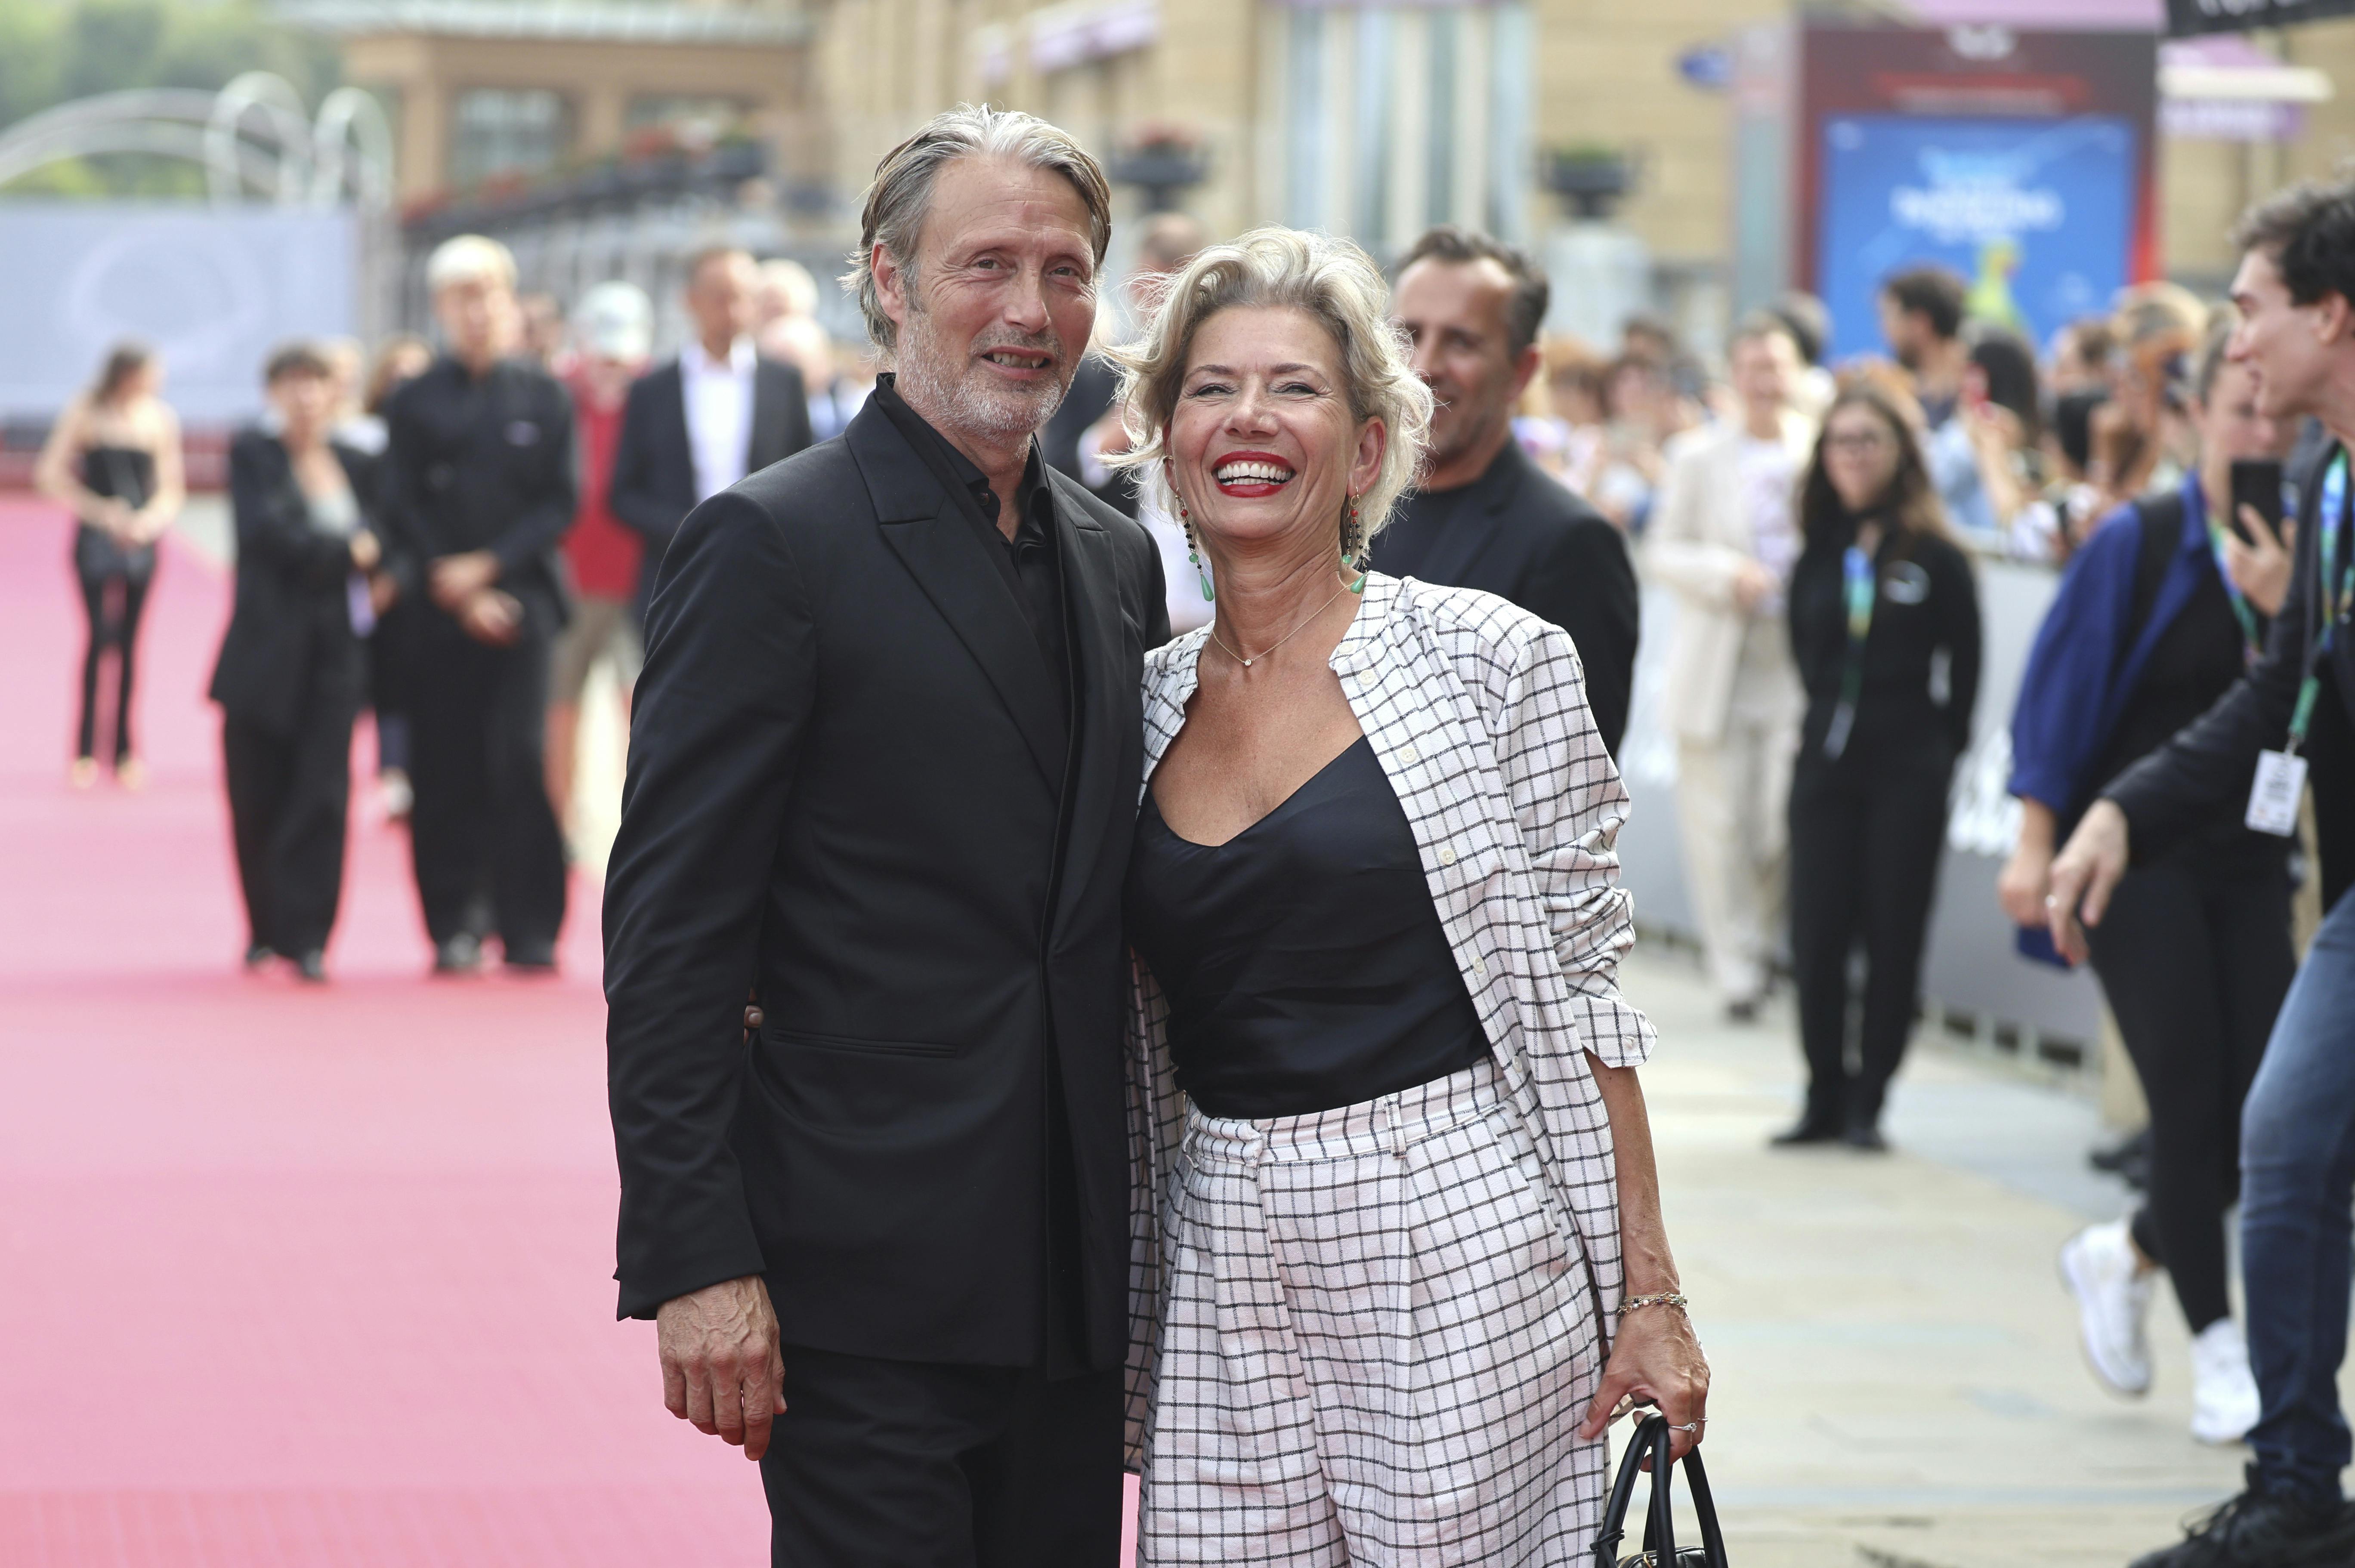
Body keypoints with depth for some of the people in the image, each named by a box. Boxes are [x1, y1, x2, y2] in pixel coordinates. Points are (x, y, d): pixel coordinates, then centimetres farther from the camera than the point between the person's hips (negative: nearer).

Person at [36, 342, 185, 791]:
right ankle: (86, 750, -4)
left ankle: (125, 751, 11)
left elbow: (171, 489, 10)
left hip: (141, 541, 3)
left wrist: (154, 519, -10)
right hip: (97, 539, -3)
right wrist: (100, 510, -12)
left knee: (129, 642, 5)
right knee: (101, 635, -10)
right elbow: (51, 475, -3)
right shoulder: (86, 413, -4)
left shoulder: (161, 419, 3)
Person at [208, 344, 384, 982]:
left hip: (335, 648, 2)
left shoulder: (354, 464, 13)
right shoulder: (252, 455, 3)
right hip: (267, 652, -2)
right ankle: (266, 929, 19)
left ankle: (305, 935, -7)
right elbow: (265, 533, -10)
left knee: (322, 794, -9)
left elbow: (376, 541, 15)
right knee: (258, 797, 3)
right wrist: (346, 552, -7)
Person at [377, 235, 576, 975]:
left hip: (522, 602, -1)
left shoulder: (544, 398, 9)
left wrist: (486, 567, -8)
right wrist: (452, 592, -7)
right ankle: (456, 927, 6)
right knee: (446, 771, -1)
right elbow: (405, 517, 4)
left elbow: (558, 505, 3)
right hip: (439, 612, 1)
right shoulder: (415, 404, 9)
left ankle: (530, 932, -5)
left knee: (519, 762, -10)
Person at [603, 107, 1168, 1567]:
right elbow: (669, 932, -11)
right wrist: (696, 1262, -17)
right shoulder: (771, 545, -8)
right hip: (868, 1281, -6)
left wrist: (1148, 1225, 13)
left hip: (1079, 1274, 7)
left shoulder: (1117, 557, 13)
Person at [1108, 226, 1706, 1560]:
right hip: (1226, 1274, 4)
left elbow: (1584, 992, -3)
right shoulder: (1143, 706, 10)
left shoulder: (1491, 660, -3)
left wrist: (1651, 1298, -6)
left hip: (1459, 1246, -4)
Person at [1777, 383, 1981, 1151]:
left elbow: (1965, 668, 1)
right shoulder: (1818, 561, 9)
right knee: (1816, 940, 0)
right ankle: (1825, 1099, 12)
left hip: (1909, 777, -3)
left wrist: (1935, 749, 2)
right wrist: (1833, 725, 10)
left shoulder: (1935, 558, -2)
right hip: (1825, 770, 3)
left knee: (1893, 942, -1)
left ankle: (1867, 1103, 7)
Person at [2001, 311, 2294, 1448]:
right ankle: (2217, 1353, -1)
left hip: (2247, 860, 4)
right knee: (2189, 1093, -11)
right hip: (2133, 850, -4)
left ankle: (2121, 1257, 26)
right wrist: (2035, 844, -9)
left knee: (2260, 1114, -2)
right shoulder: (2141, 545, -6)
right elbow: (2058, 696, -5)